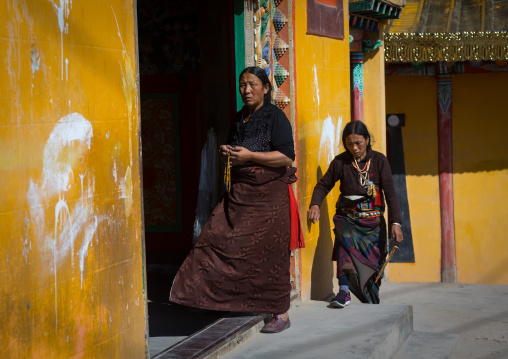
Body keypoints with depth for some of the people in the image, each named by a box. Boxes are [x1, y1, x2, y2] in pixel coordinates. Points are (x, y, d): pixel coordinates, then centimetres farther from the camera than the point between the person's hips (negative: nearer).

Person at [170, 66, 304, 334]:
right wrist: (226, 153, 5)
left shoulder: (275, 117, -7)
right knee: (218, 238, -4)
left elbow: (286, 156, -16)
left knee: (268, 252, -3)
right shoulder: (239, 118, 15)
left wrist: (250, 155, -20)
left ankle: (281, 314, 6)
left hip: (269, 192, -7)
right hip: (240, 191, 7)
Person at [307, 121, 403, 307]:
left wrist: (396, 222, -13)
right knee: (345, 238, -30)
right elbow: (323, 185, 6)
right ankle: (344, 291, -33)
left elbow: (390, 193, -5)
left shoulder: (379, 160, -2)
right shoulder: (340, 162, -1)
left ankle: (372, 304, 15)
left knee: (373, 263, -3)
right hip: (347, 217, 0)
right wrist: (315, 204, -14)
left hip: (373, 220, 0)